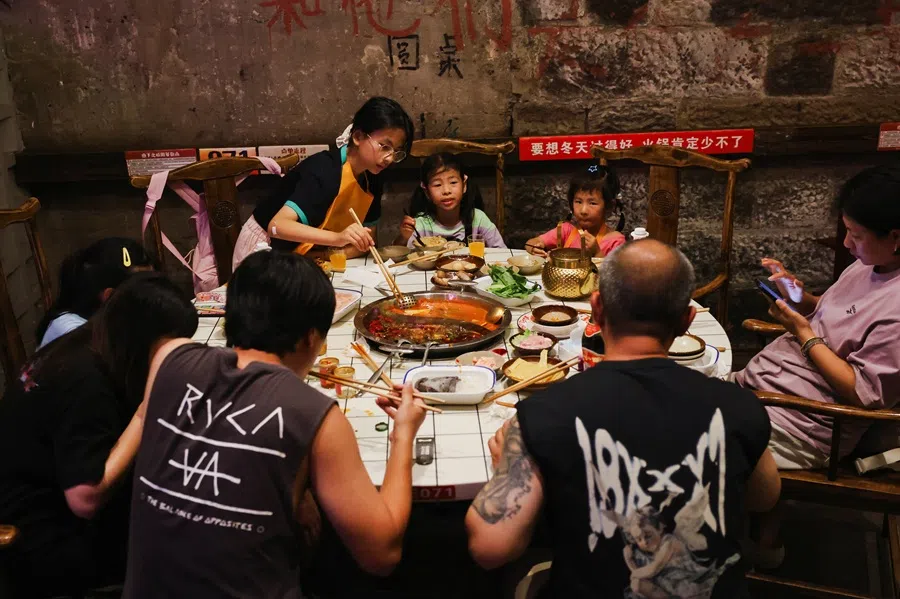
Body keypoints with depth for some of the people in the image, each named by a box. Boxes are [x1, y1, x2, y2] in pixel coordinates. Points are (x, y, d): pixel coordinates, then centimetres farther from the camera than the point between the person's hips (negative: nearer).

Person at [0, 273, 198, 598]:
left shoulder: (82, 351, 1)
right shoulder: (85, 381, -27)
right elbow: (86, 500, -30)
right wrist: (145, 412, -25)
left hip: (46, 511, 9)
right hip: (44, 546, -9)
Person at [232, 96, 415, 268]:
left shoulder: (372, 179, -8)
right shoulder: (323, 171, -29)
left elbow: (366, 240, -3)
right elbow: (277, 226, -40)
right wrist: (338, 238, -51)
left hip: (304, 257, 6)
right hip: (266, 247, -6)